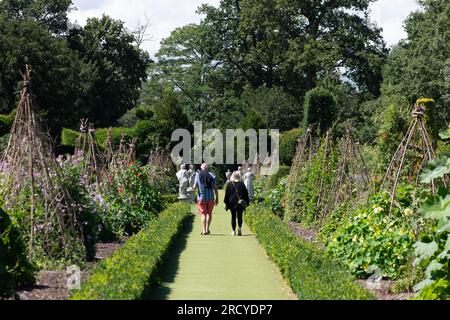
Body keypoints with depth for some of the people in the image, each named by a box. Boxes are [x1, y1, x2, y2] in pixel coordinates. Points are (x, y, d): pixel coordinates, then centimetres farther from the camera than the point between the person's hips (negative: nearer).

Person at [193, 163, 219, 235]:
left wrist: (194, 186, 20)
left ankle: (204, 230, -6)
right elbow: (215, 188, 0)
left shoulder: (198, 175, -2)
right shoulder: (212, 175, 2)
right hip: (210, 197, 1)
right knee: (209, 213, 15)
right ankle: (207, 229, 16)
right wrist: (217, 198, 6)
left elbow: (195, 187, -3)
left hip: (201, 197, -1)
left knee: (203, 214, 1)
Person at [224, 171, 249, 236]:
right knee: (240, 216, 8)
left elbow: (226, 194, 0)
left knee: (233, 217, 6)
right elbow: (246, 193, 3)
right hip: (240, 203, 0)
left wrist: (226, 203, 5)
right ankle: (239, 228, -12)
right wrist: (247, 202, 10)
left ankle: (234, 231, 3)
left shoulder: (229, 184, -1)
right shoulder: (242, 184, -1)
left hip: (232, 203, 0)